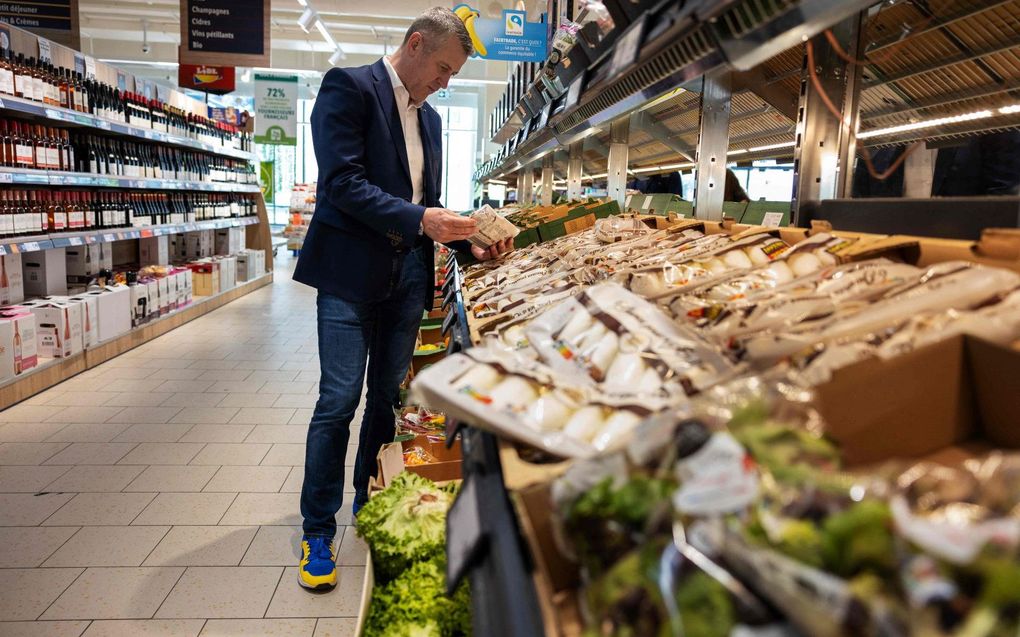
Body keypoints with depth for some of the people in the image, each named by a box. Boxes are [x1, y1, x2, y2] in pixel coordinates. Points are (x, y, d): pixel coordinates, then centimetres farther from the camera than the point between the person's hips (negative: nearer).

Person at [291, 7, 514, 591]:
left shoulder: (430, 119, 16)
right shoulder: (348, 87, -6)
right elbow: (342, 181, -17)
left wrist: (470, 244, 3)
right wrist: (419, 220, -25)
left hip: (409, 274, 7)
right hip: (352, 270, -7)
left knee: (388, 396, 12)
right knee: (339, 400, -5)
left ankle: (370, 504, 28)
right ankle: (318, 531, 9)